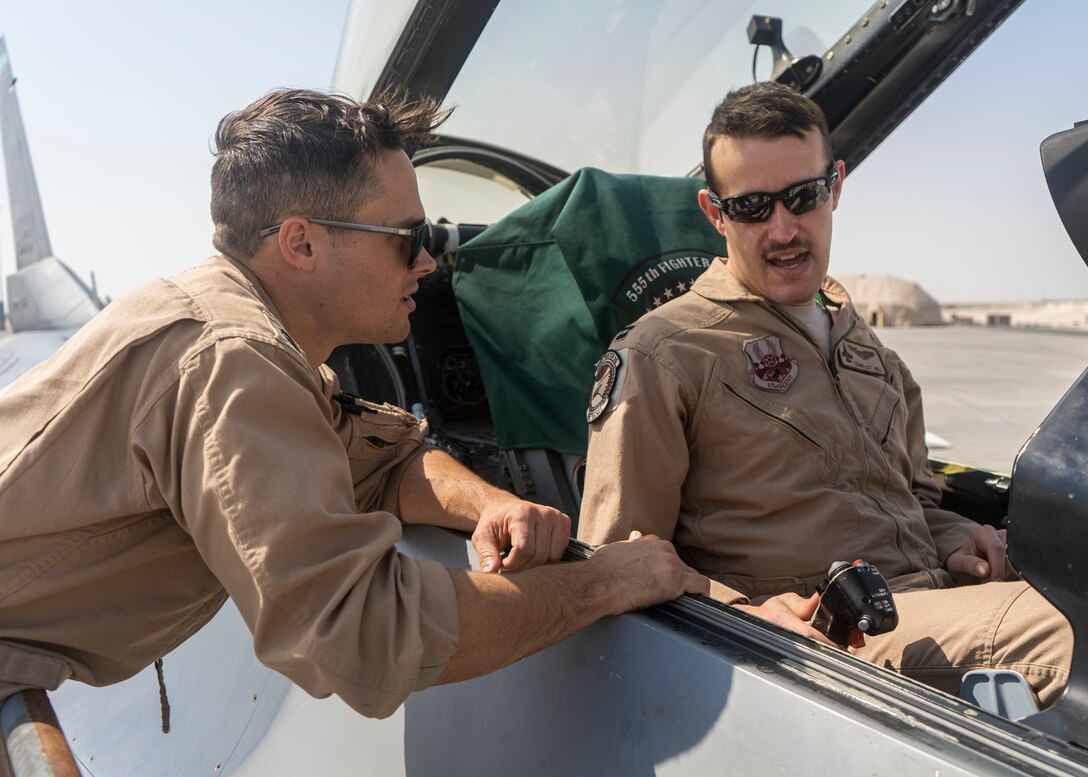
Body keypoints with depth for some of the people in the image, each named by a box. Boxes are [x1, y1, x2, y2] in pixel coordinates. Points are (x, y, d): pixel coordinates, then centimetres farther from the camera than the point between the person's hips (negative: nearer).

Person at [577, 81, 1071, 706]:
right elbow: (619, 563, -6)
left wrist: (953, 543, 8)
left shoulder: (867, 347, 22)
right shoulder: (659, 354, -3)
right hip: (806, 632, -7)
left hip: (928, 597, 8)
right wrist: (747, 614, -23)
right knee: (1045, 625, -30)